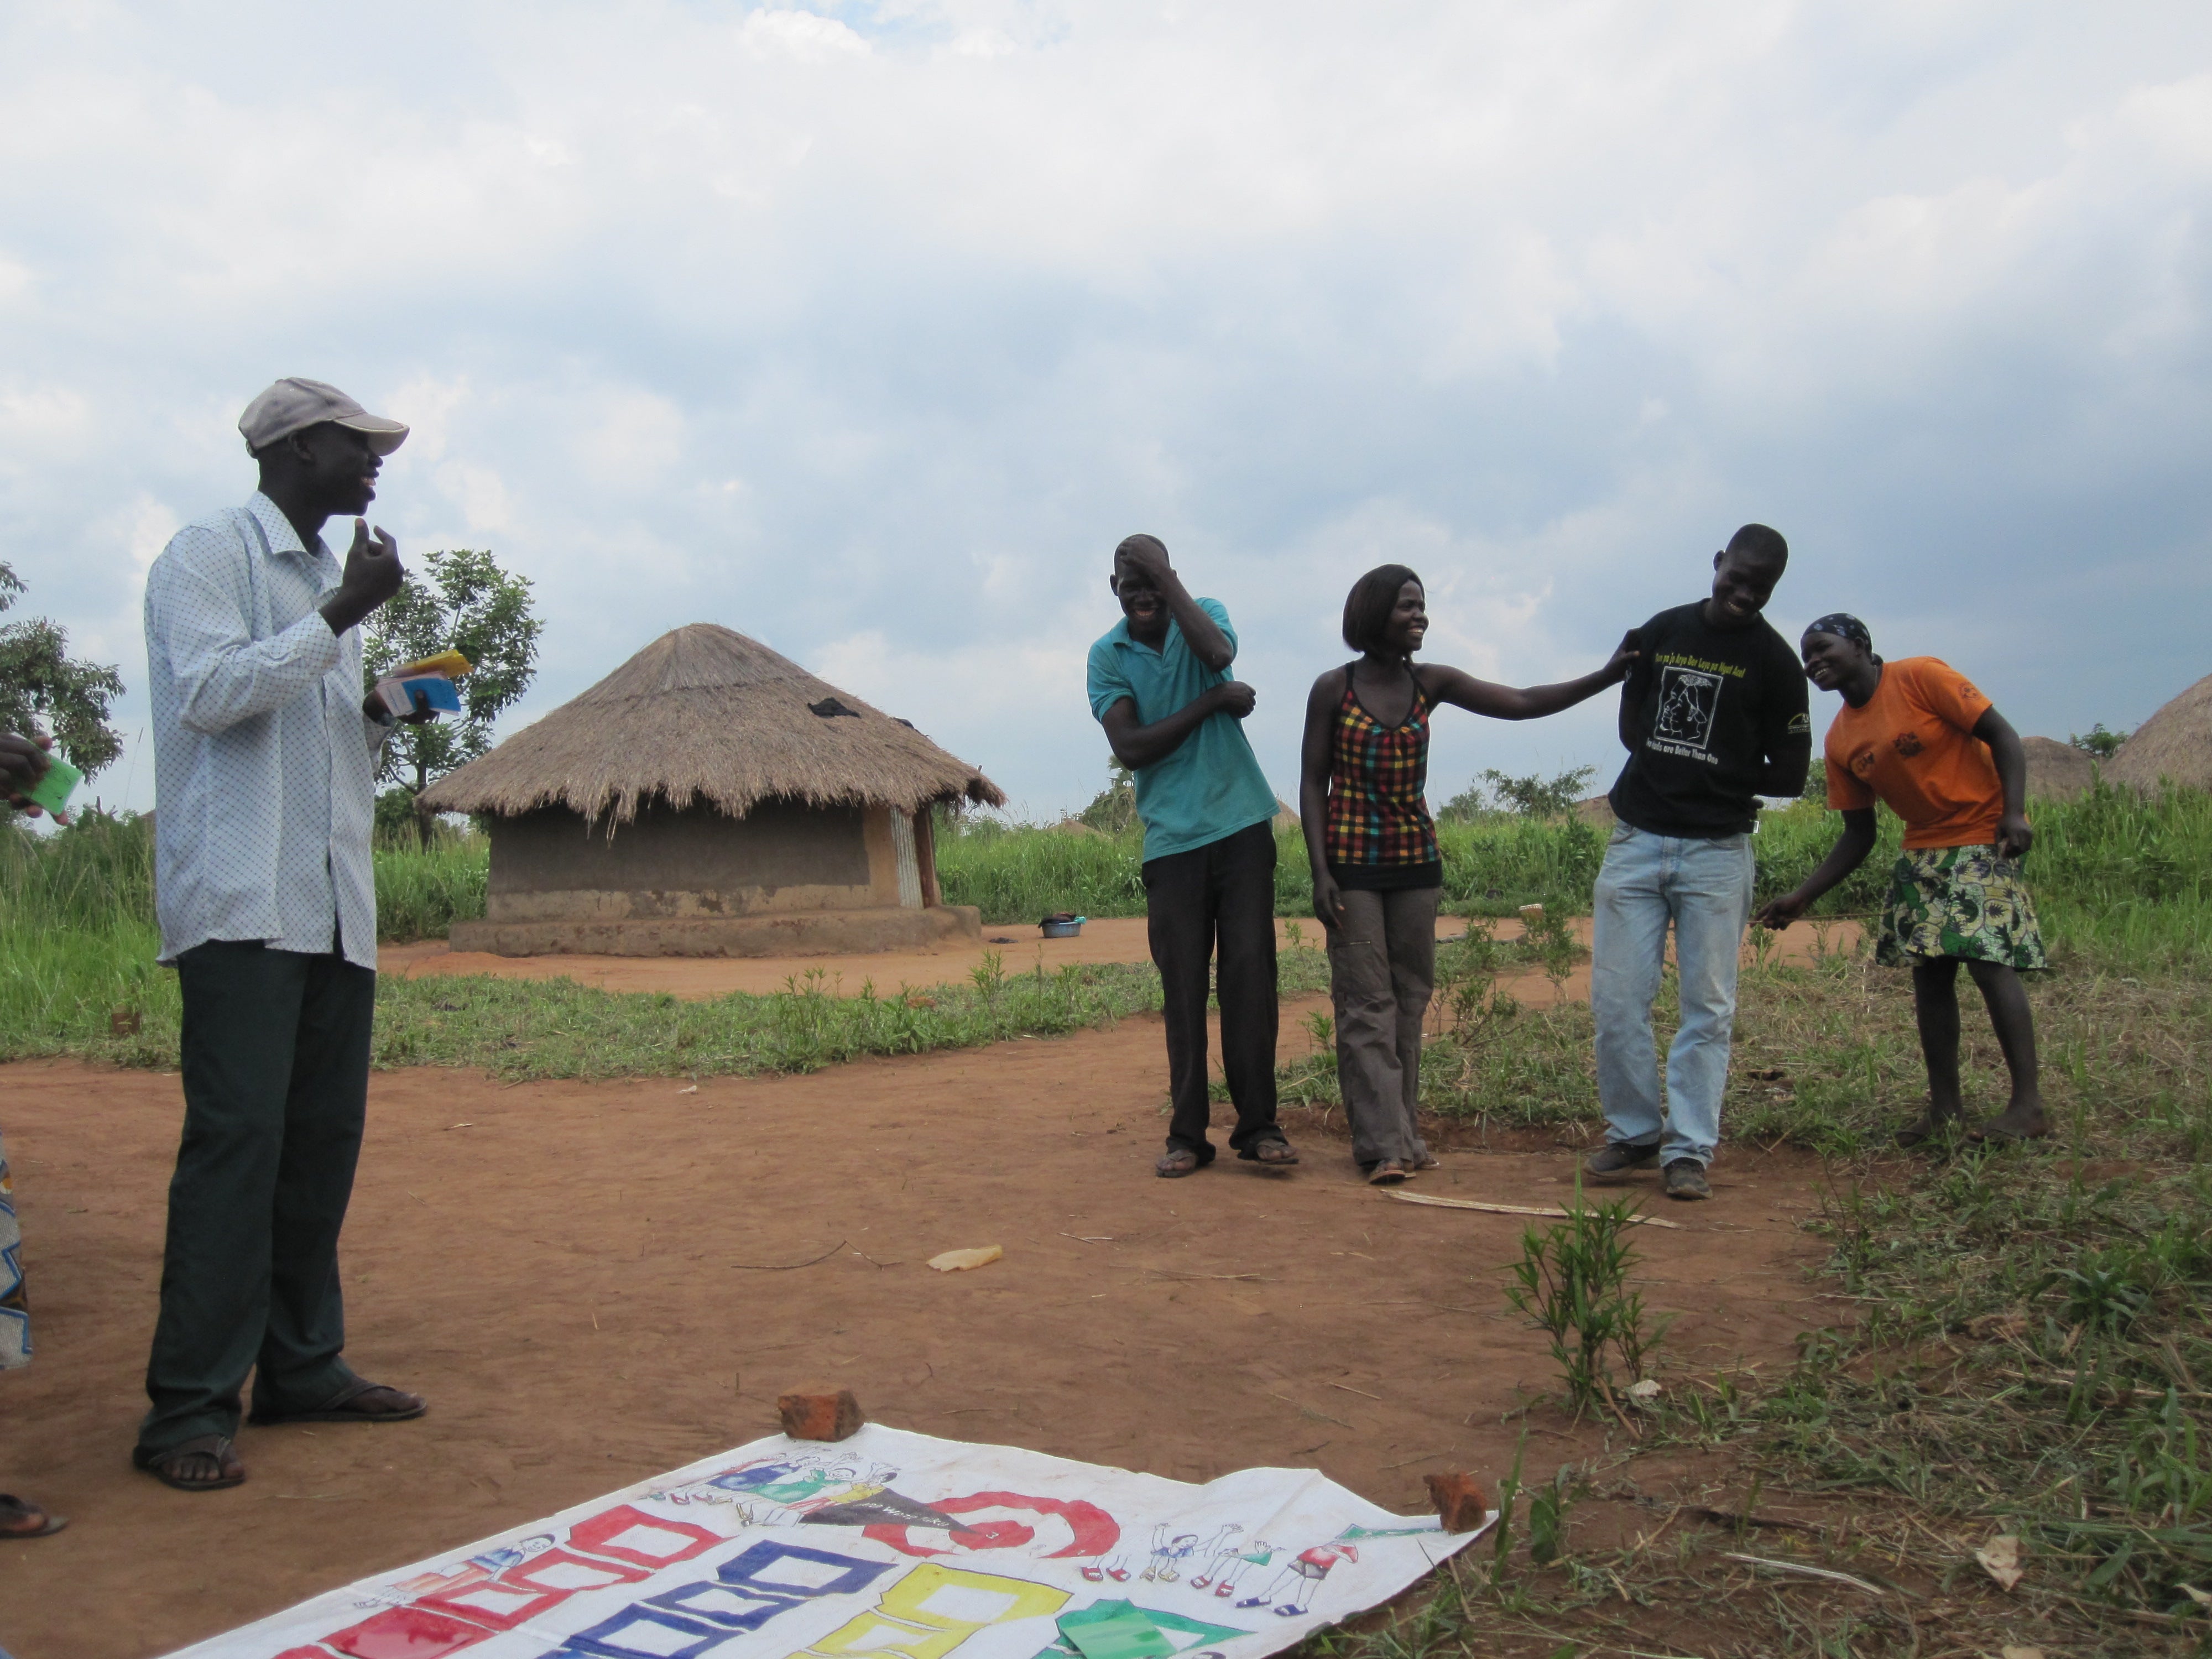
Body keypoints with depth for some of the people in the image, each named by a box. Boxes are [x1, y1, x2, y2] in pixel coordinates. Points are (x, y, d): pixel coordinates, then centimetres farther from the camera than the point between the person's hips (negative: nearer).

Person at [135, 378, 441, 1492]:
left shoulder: (328, 581, 23)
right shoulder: (209, 554, 0)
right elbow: (211, 692, -15)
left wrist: (387, 711, 9)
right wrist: (341, 617, -12)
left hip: (335, 909, 8)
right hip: (241, 905, -8)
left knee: (324, 1141, 8)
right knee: (235, 1141, -11)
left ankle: (302, 1368, 17)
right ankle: (189, 1410, -5)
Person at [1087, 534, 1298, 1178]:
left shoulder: (1204, 614, 7)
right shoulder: (1106, 655, 4)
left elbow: (1218, 652, -18)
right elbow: (1130, 748, -7)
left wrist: (1167, 578, -13)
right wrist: (1212, 701, -7)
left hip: (1240, 823, 0)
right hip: (1170, 838, 0)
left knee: (1249, 974, -4)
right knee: (1182, 987, 1)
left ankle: (1258, 1125, 3)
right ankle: (1187, 1133, 7)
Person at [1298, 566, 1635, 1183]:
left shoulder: (1432, 684, 6)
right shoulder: (1333, 689, -3)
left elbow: (1523, 704, 1)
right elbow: (1312, 783, -3)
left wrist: (1607, 675, -9)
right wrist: (1321, 872, -11)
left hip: (1416, 860, 4)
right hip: (1352, 863, -4)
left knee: (1410, 999, 5)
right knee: (1366, 1004, -5)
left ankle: (1404, 1130, 13)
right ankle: (1383, 1144, -4)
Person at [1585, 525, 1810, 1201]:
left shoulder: (1774, 661, -1)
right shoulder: (1661, 632, 8)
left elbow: (1789, 774, 1)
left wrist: (1723, 778, -2)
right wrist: (1692, 773, 2)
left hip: (1717, 850, -3)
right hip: (1636, 840, 3)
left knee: (1707, 1006, 0)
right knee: (1616, 1000, 1)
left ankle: (1689, 1150, 7)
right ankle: (1634, 1133, 16)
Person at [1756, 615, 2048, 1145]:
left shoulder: (1922, 677, -12)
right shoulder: (1840, 741, 5)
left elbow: (2002, 736, -12)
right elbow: (1858, 838, 8)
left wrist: (2014, 813, -26)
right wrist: (1802, 896, -1)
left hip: (1983, 836, -7)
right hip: (1923, 848, 7)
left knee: (1988, 960, -15)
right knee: (1929, 970, 5)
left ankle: (2028, 1105, -9)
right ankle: (1945, 1106, 12)